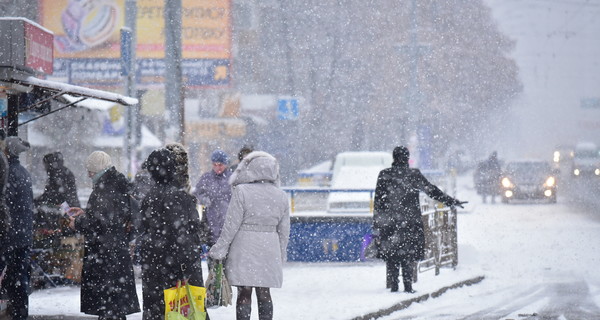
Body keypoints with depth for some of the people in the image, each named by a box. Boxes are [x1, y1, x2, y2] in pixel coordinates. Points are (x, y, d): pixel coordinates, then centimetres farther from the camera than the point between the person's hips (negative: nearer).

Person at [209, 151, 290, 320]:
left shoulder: (242, 192, -12)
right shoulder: (281, 196, 4)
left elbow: (231, 225, -11)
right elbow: (283, 231, 9)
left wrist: (220, 249, -1)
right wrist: (281, 257, 19)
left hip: (244, 250, -4)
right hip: (269, 252, 4)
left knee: (244, 294, 0)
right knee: (264, 294, 11)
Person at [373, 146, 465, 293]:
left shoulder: (384, 175, 1)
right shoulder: (414, 175, -2)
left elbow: (378, 201, 1)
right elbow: (432, 191, 1)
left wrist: (376, 224, 5)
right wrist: (452, 202, 10)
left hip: (388, 221, 1)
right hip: (410, 221, -1)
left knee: (391, 255, 6)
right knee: (408, 254, 5)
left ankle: (394, 286, 3)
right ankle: (408, 286, 0)